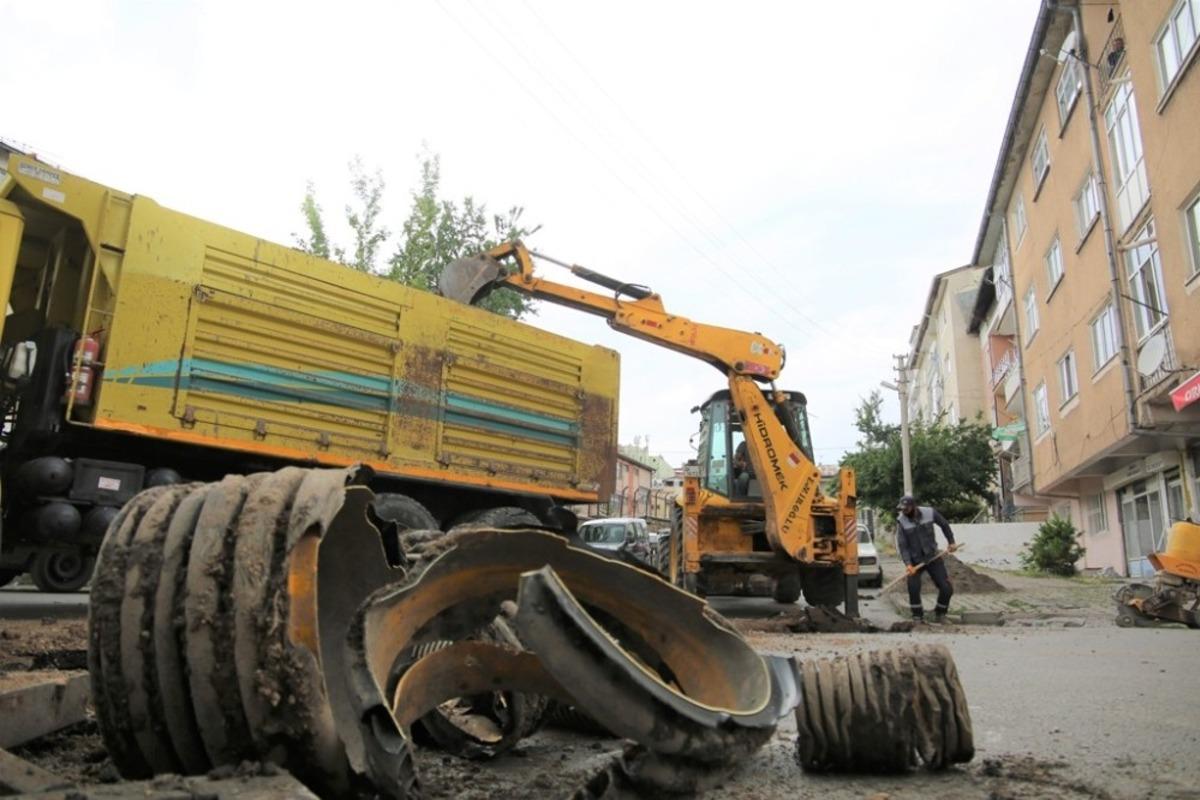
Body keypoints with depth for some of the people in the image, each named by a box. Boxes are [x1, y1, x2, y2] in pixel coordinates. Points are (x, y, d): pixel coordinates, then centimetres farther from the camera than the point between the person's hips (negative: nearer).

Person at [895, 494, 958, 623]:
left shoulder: (930, 513, -12)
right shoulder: (901, 521, -15)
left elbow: (944, 524, 9)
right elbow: (902, 545, -15)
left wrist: (951, 542, 8)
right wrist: (908, 564, -25)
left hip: (933, 557, 2)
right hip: (915, 560, -2)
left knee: (947, 589, -3)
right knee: (913, 588, -21)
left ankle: (940, 613, 23)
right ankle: (917, 615, 1)